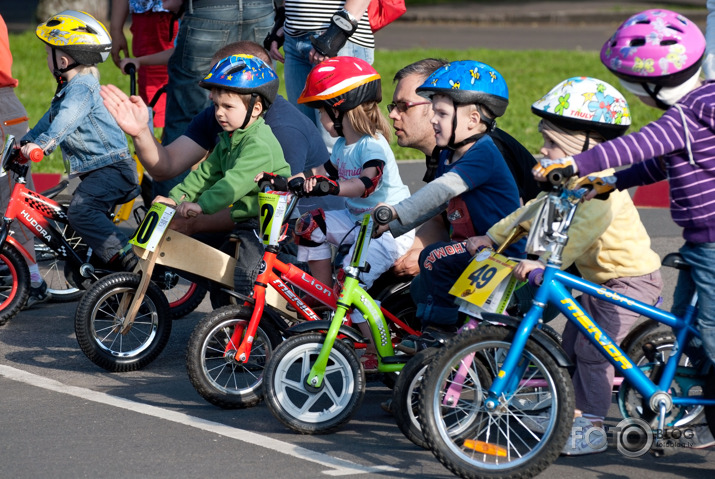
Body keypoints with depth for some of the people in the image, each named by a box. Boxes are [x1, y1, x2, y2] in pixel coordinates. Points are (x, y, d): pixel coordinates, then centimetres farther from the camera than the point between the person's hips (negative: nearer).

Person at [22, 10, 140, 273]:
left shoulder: (82, 87, -17)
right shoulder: (69, 88, 18)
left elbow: (66, 120, -34)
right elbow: (50, 119, 27)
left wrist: (41, 143, -46)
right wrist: (26, 141, 19)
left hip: (112, 167, -12)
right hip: (96, 169, 12)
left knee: (81, 211, -27)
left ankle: (124, 256, -30)